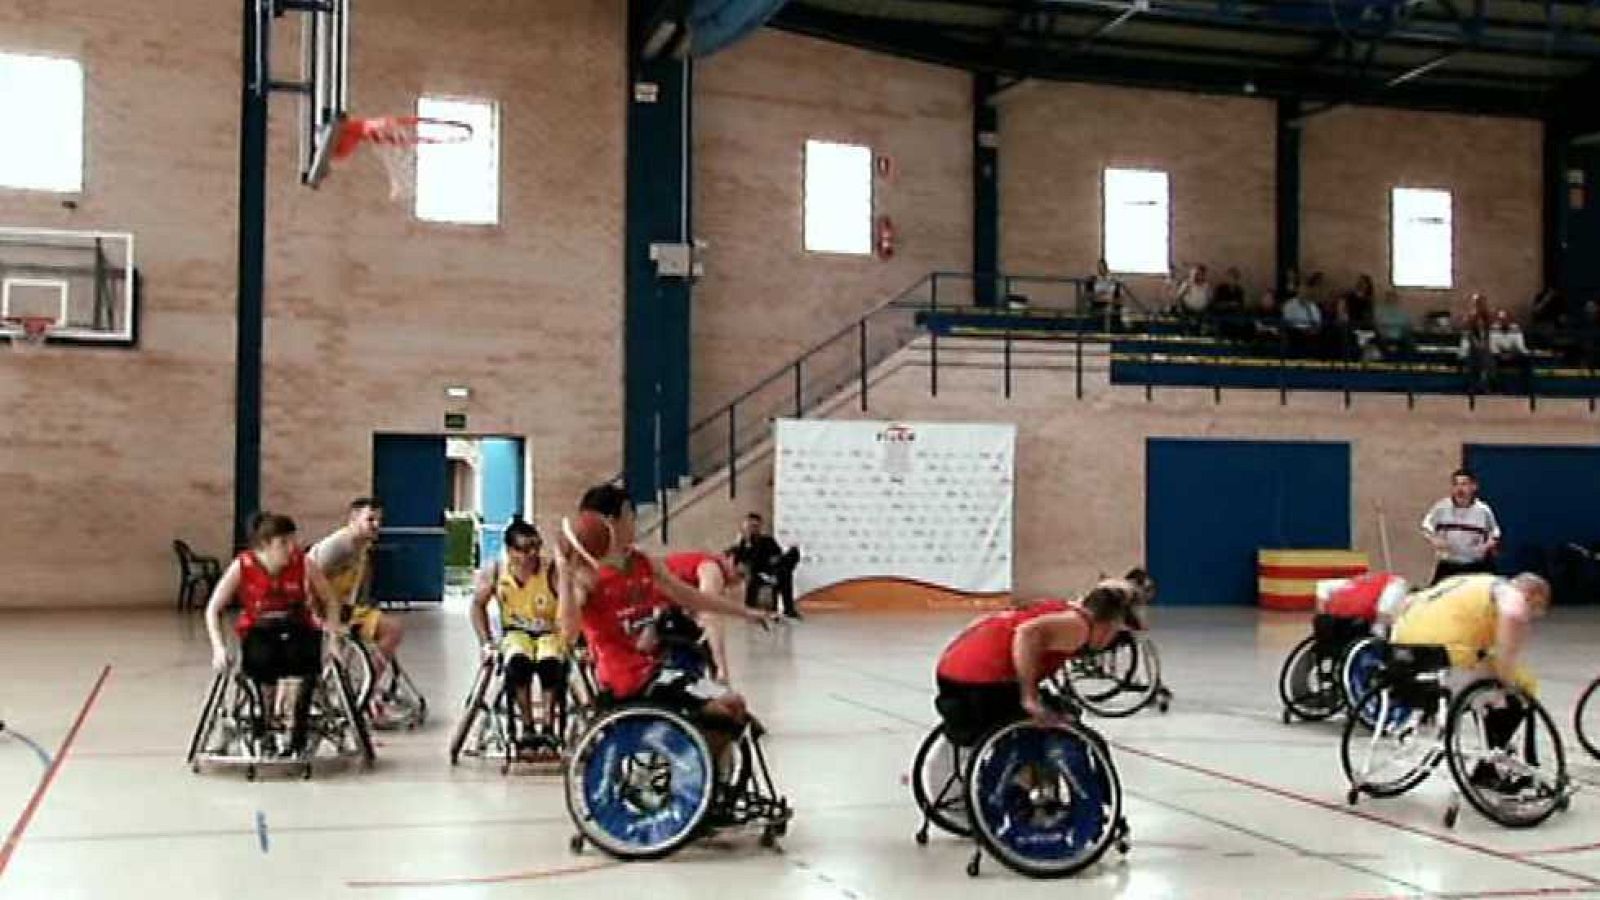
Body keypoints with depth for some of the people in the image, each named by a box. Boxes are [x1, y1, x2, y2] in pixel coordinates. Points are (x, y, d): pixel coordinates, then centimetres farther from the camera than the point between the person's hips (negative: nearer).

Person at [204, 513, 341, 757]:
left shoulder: (304, 564, -10)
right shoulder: (242, 566, -12)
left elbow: (330, 601, 3)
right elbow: (213, 610, -4)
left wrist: (332, 638, -8)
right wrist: (218, 647, -15)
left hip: (297, 629, 0)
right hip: (258, 633, 0)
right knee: (263, 661, -34)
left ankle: (295, 734, -25)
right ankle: (264, 730, -12)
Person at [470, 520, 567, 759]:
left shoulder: (552, 572, -18)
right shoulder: (495, 571, -8)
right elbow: (478, 605, 6)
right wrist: (486, 643, -2)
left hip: (550, 632, -2)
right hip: (516, 633, 2)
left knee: (550, 663, -34)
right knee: (518, 661, -32)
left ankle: (547, 731, -24)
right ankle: (528, 729, -20)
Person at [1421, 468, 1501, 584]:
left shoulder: (1483, 510, -4)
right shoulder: (1441, 507, -5)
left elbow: (1494, 535, 6)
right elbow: (1426, 527, 5)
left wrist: (1487, 546, -14)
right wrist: (1434, 540, -13)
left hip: (1475, 567, 0)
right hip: (1447, 566, 0)